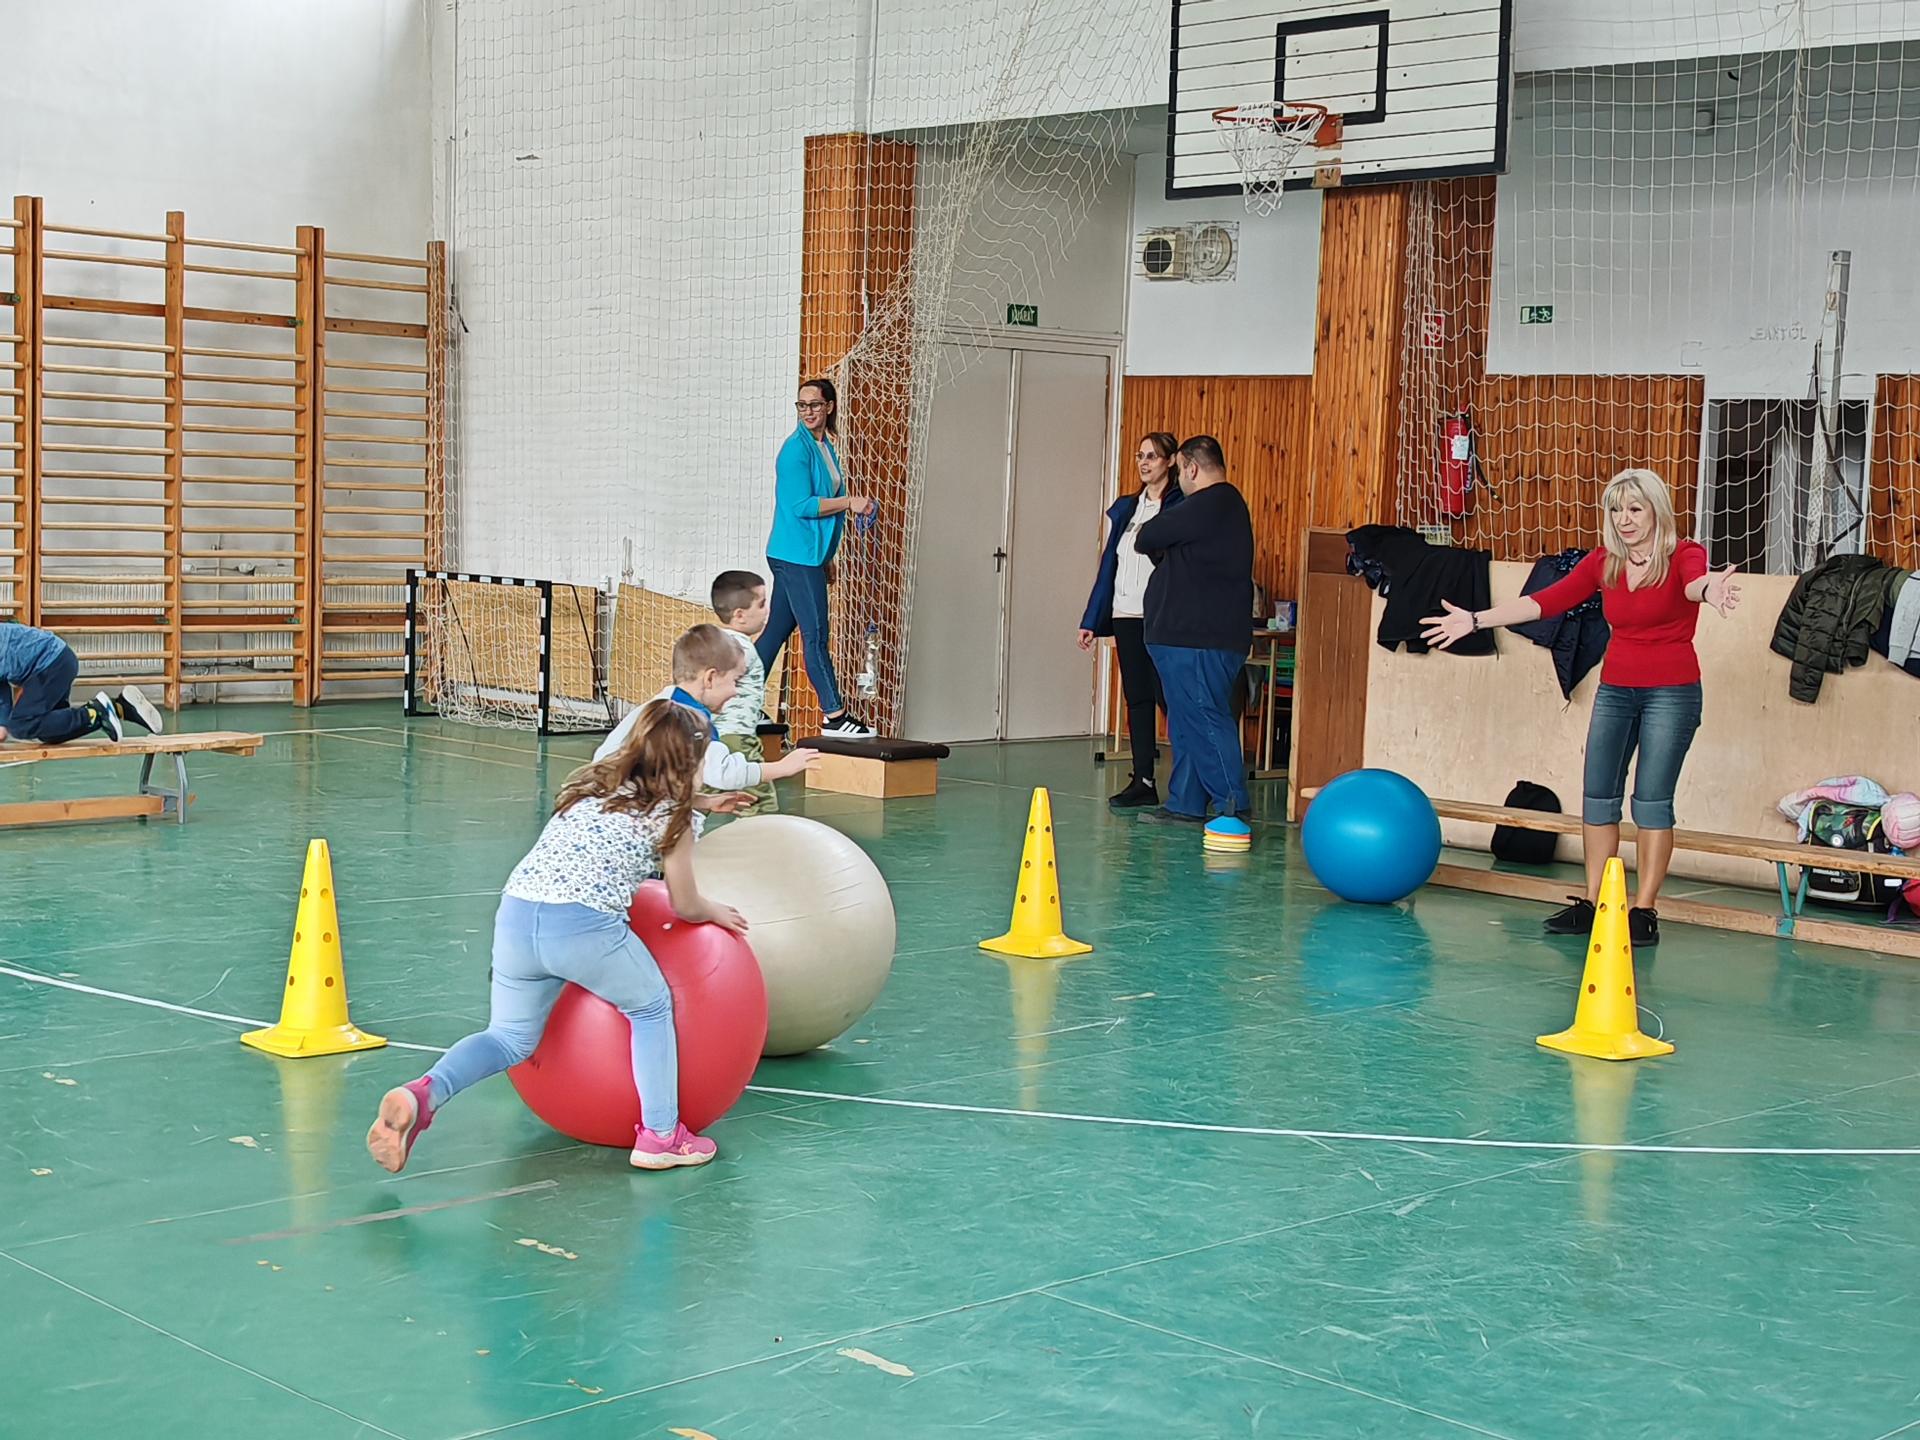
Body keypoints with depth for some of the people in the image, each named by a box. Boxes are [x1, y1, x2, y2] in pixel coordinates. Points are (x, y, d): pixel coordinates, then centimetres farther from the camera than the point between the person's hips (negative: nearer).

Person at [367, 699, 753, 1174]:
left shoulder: (594, 782, 25)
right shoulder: (673, 817, 9)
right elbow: (685, 907, 18)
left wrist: (701, 803, 60)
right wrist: (718, 913, 39)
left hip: (515, 915, 5)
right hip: (585, 926, -5)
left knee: (511, 1037, 21)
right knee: (652, 1008, 21)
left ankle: (424, 1093, -5)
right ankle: (660, 1135, 20)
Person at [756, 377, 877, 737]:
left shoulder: (826, 447, 15)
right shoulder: (796, 449, -12)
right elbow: (802, 505, -18)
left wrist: (825, 559, 23)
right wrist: (850, 502, -16)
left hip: (808, 555, 9)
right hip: (796, 555, -9)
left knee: (775, 632, 12)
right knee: (816, 635, -7)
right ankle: (833, 715, -4)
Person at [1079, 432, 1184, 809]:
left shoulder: (1181, 507, -4)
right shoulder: (1124, 508, 16)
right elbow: (1109, 564, 17)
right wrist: (1092, 619, 16)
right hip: (1126, 615, 6)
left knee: (1168, 697, -6)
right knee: (1137, 699, 7)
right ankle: (1143, 782, 11)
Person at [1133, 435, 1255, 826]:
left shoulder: (1204, 506, -15)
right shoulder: (1228, 504, 20)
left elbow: (1147, 539, -7)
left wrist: (1148, 541, 14)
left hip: (1198, 639, -11)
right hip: (1192, 635, 11)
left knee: (1206, 721, -9)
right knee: (1187, 724, 13)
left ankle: (1232, 806, -8)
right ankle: (1186, 804, 17)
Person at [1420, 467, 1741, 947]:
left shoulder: (1684, 554, -9)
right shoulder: (1604, 562, 4)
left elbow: (1693, 580, -32)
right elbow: (1548, 600, 1)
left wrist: (1708, 589, -58)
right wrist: (1477, 619, -4)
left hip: (1671, 691, -5)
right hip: (1615, 688, 5)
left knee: (1651, 799, -5)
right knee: (1597, 794, 5)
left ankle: (1644, 910, 0)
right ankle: (1591, 903, 12)